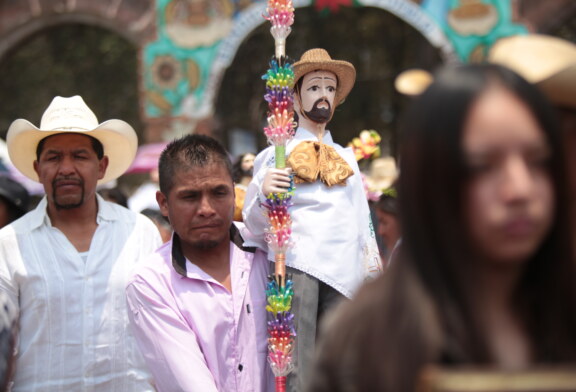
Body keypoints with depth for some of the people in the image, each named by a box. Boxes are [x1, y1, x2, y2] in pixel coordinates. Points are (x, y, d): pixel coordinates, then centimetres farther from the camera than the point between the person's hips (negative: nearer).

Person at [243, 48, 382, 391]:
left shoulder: (347, 158, 24)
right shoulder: (275, 155, 12)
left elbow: (363, 222, 24)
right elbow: (256, 226, 7)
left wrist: (373, 271, 14)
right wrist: (263, 193, -13)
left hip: (344, 269, 4)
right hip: (296, 263, -3)